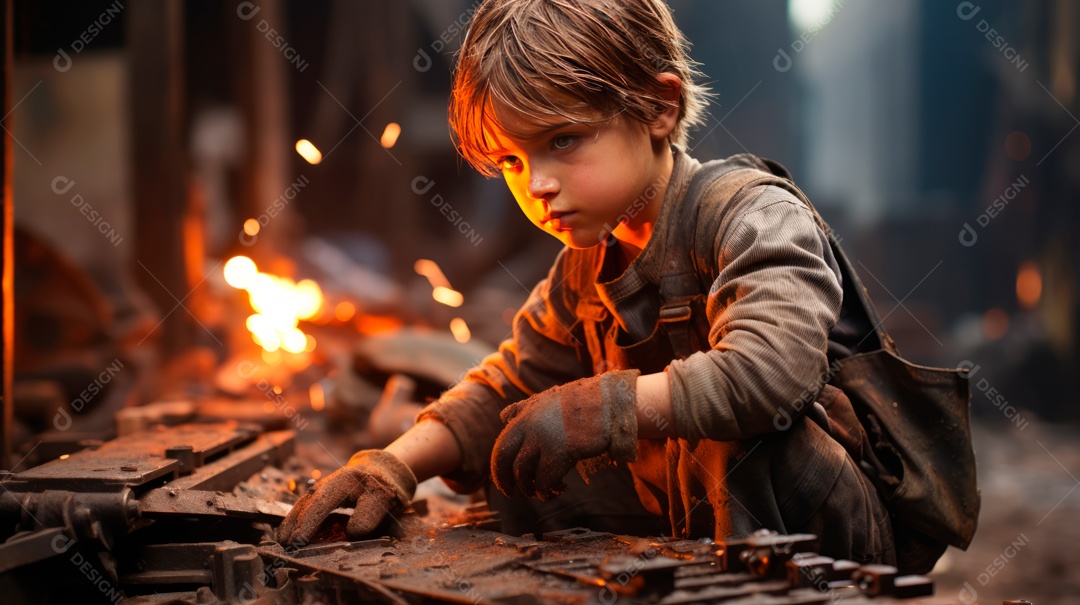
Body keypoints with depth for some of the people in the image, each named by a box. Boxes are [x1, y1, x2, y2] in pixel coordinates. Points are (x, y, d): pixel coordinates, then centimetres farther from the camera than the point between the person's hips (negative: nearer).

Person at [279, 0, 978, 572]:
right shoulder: (585, 271, 6)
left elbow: (768, 372, -37)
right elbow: (504, 390, 11)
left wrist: (599, 407, -35)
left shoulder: (750, 212, -19)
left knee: (736, 441, -35)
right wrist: (396, 464, -5)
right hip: (687, 525, 7)